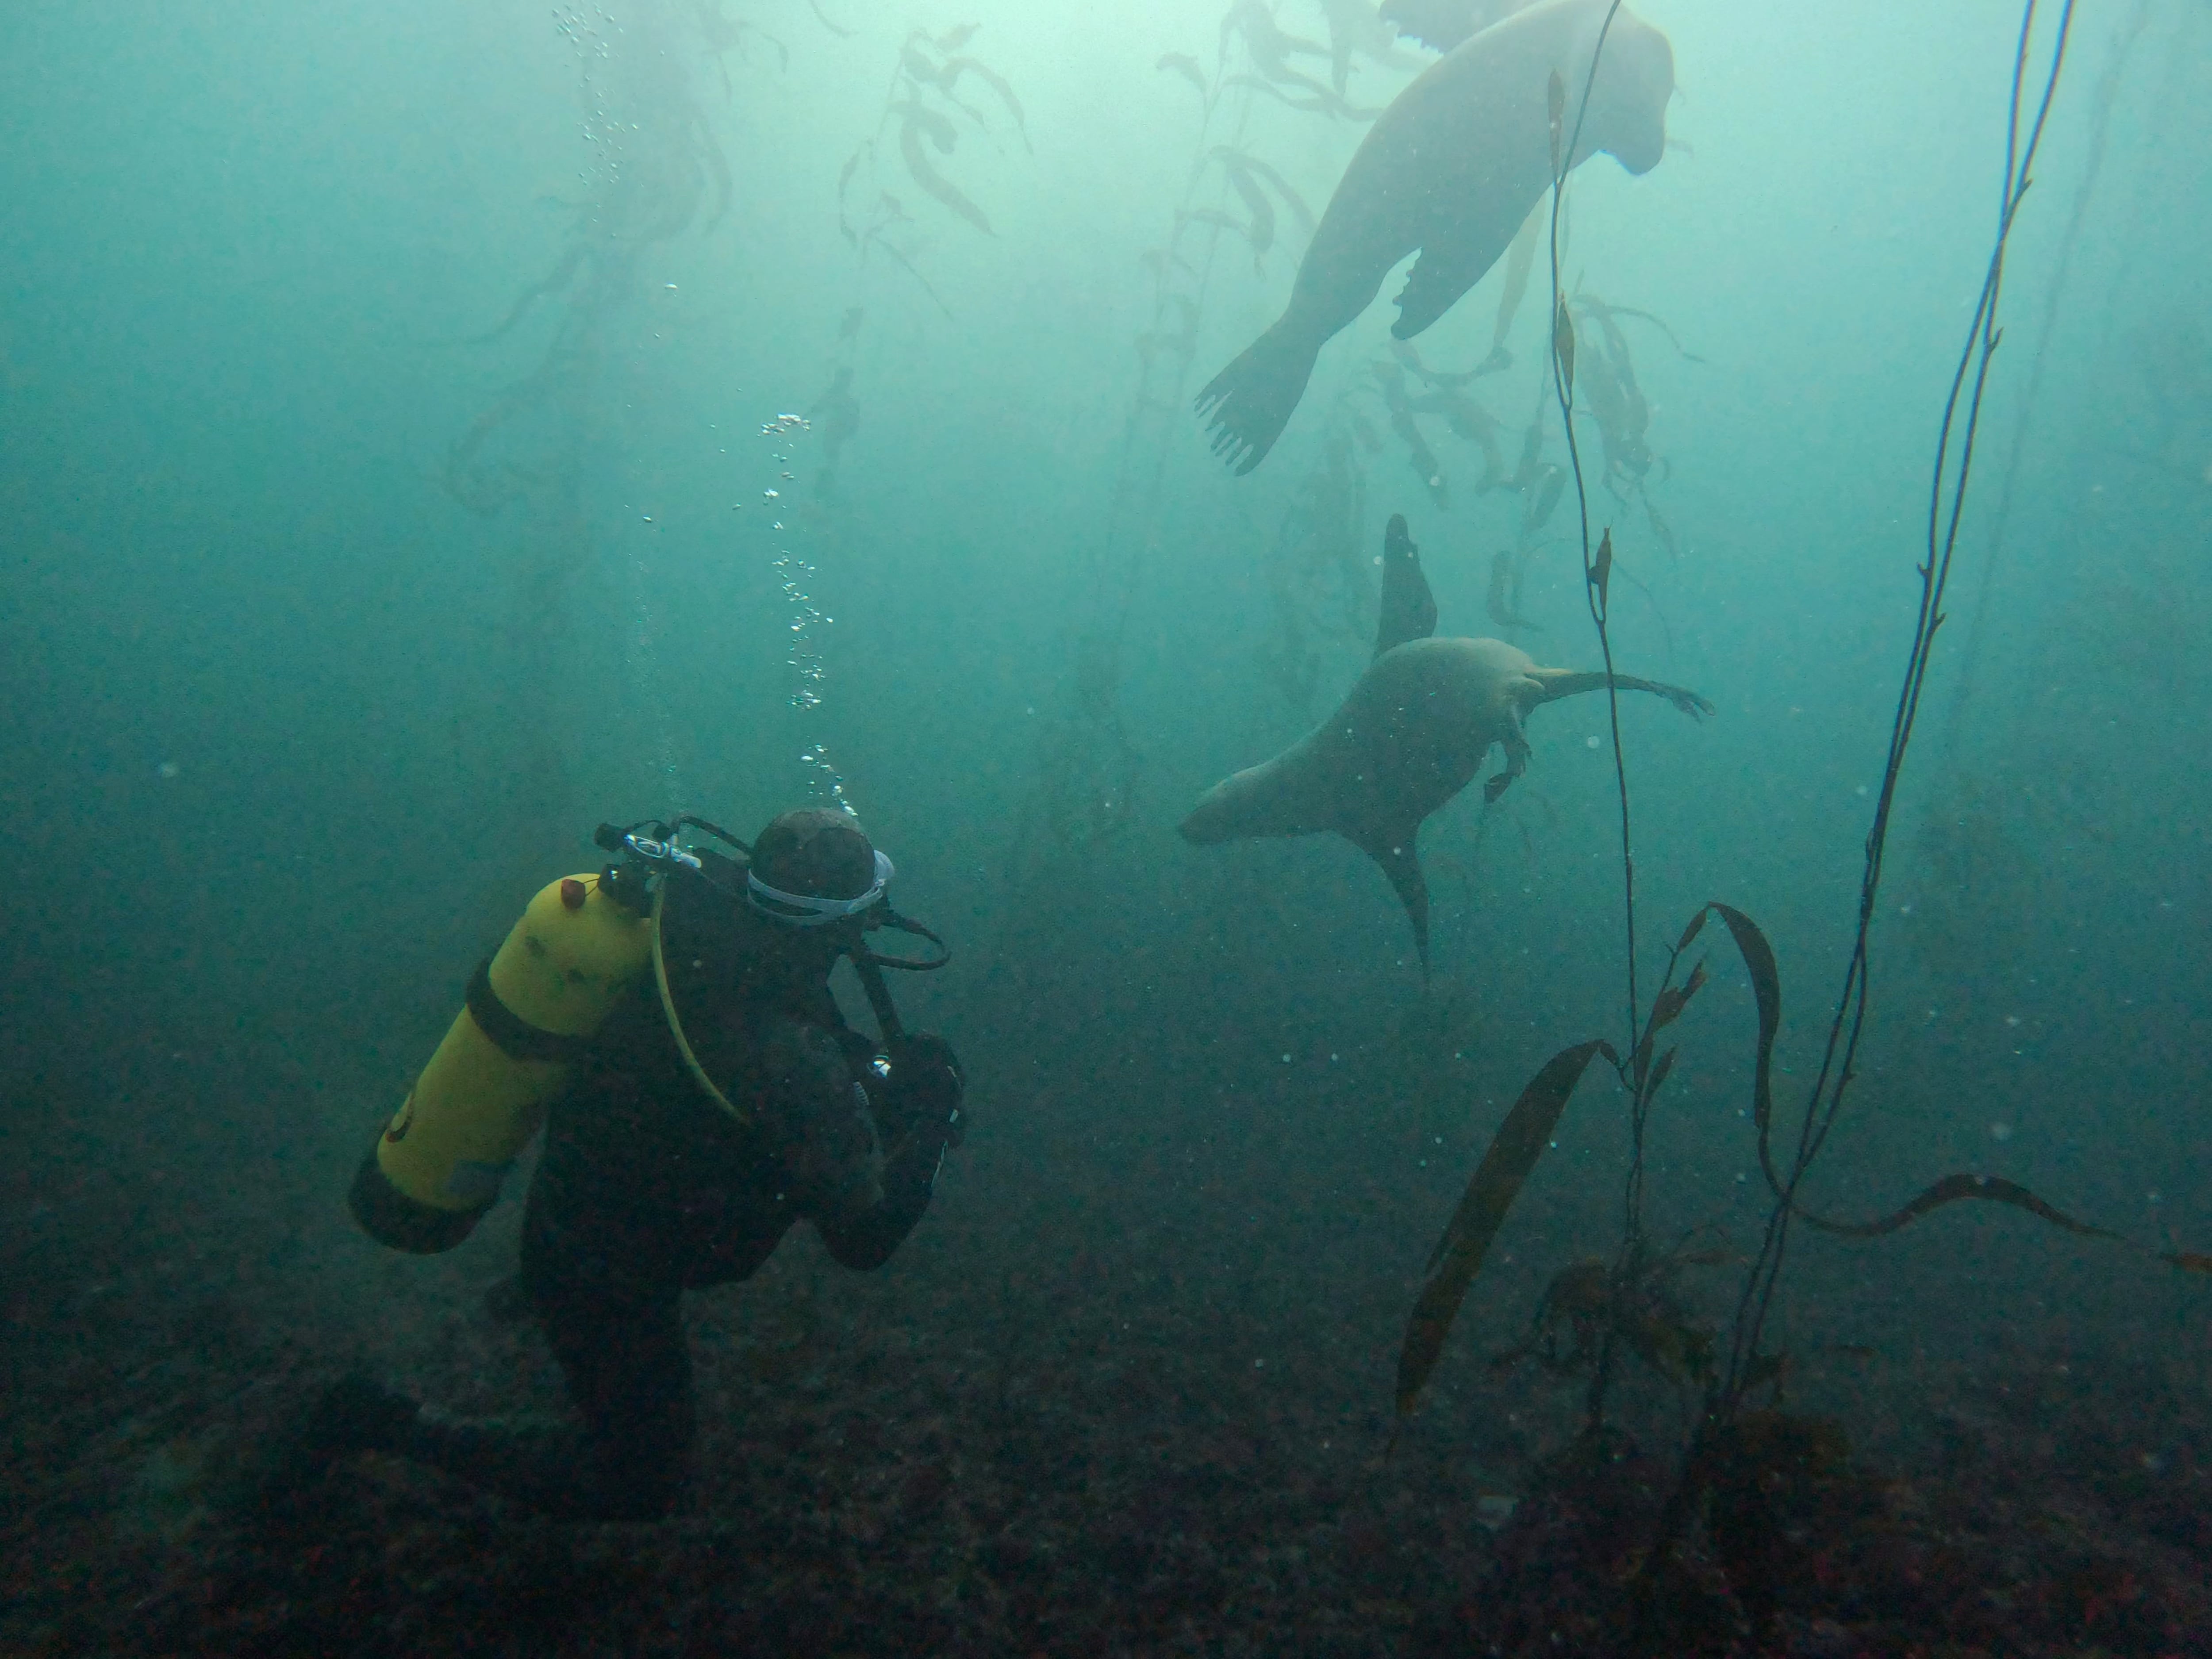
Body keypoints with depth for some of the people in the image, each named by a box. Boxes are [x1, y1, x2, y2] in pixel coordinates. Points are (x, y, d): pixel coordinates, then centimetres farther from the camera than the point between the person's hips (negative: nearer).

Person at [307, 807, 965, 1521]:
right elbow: (866, 1235, -29)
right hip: (596, 1271, -7)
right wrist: (933, 1116, -15)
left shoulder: (697, 893, -16)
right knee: (638, 1483, 15)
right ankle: (398, 1427, 11)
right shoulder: (790, 1059, -37)